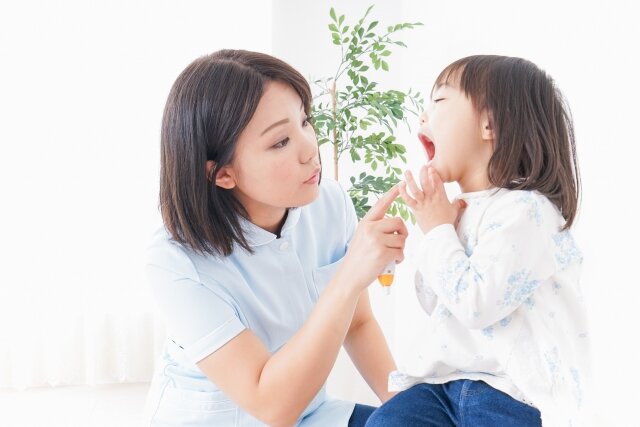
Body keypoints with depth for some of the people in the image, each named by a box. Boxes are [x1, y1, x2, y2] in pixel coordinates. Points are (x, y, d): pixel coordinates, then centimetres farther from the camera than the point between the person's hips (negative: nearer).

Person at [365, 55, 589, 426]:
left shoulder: (525, 210, -16)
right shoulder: (459, 211, 11)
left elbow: (476, 305, -24)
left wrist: (438, 232, -12)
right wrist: (434, 227, 3)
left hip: (512, 395, -7)